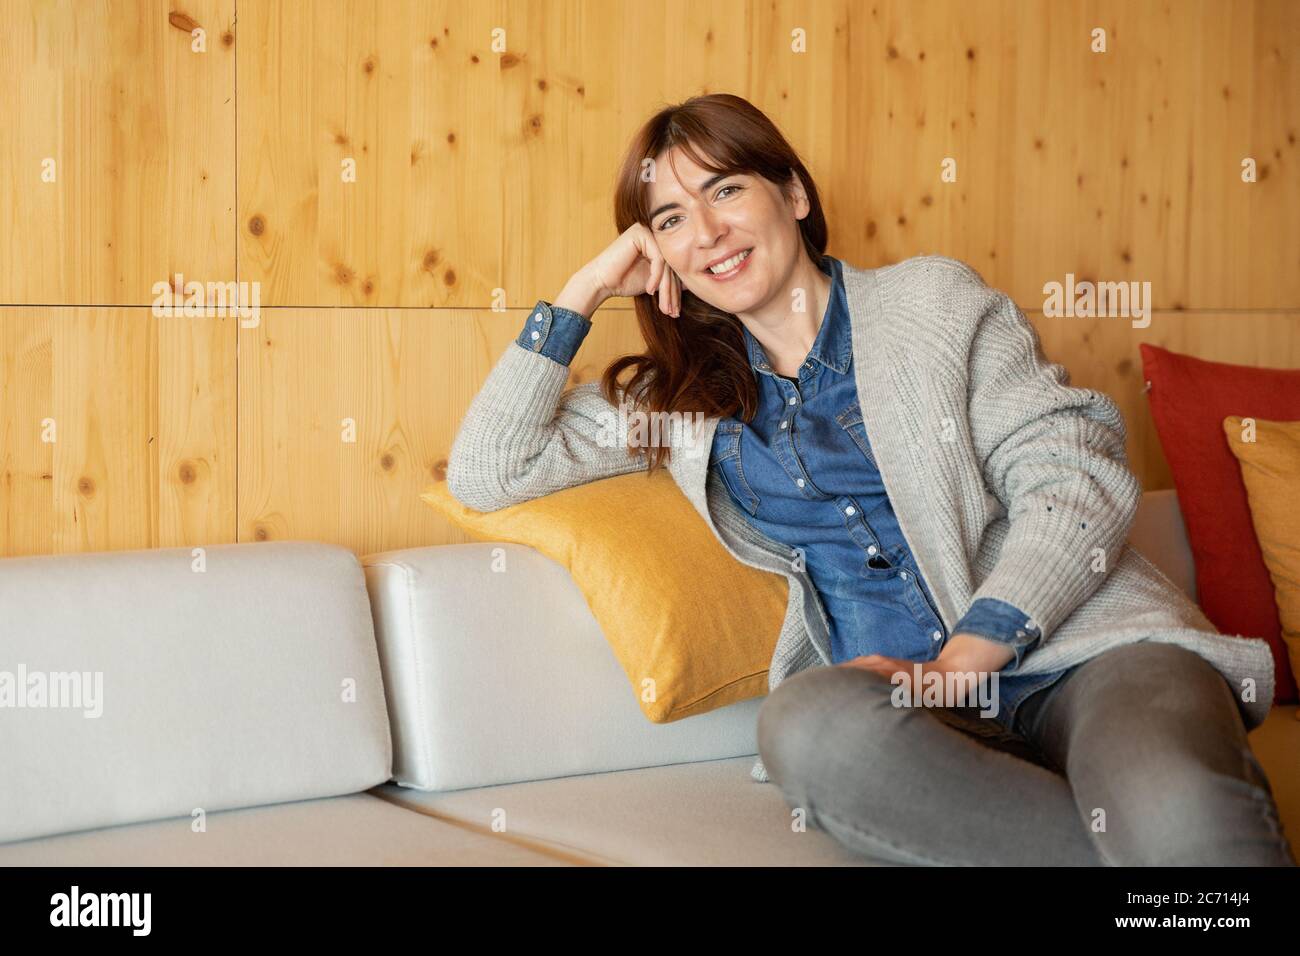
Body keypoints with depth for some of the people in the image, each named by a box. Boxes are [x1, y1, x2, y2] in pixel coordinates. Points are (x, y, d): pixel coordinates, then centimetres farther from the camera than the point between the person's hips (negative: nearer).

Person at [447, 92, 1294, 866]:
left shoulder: (934, 298, 10)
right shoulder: (679, 395, 19)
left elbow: (1081, 480, -1)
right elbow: (484, 475, 15)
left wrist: (960, 660, -15)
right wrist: (582, 294, 10)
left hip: (1081, 648, -4)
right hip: (902, 700, 5)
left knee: (1181, 814, -41)